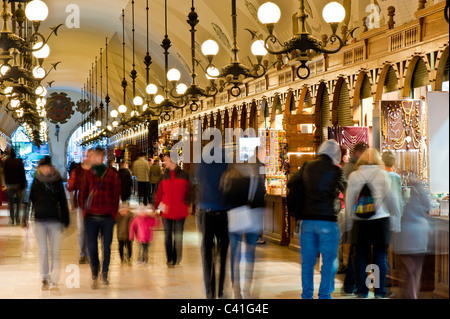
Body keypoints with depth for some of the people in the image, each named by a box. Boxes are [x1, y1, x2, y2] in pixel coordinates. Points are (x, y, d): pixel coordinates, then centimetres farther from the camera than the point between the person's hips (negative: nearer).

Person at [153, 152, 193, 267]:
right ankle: (169, 260, 13)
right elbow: (158, 193, 5)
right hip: (166, 211, 1)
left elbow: (189, 191, 7)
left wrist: (186, 203, -3)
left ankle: (176, 260, 16)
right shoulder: (163, 177, 4)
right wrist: (158, 205, -6)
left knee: (178, 236, 5)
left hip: (180, 211, -1)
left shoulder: (184, 175, 0)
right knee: (168, 236, 4)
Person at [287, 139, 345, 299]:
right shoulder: (335, 170, -7)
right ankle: (324, 294, 3)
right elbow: (347, 190, 7)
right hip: (327, 220, -4)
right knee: (329, 262, 5)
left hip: (307, 219, 4)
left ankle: (307, 294, 15)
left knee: (307, 261, 11)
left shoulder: (307, 166, 3)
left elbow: (291, 184, 11)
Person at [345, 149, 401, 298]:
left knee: (361, 258, 8)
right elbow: (391, 198, 0)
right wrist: (396, 222, 9)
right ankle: (379, 292, 6)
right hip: (380, 221, -1)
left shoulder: (354, 175, 2)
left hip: (360, 223, 1)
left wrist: (348, 224, 11)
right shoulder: (382, 174, -2)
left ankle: (362, 291, 10)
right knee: (380, 258, 5)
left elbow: (349, 200, 4)